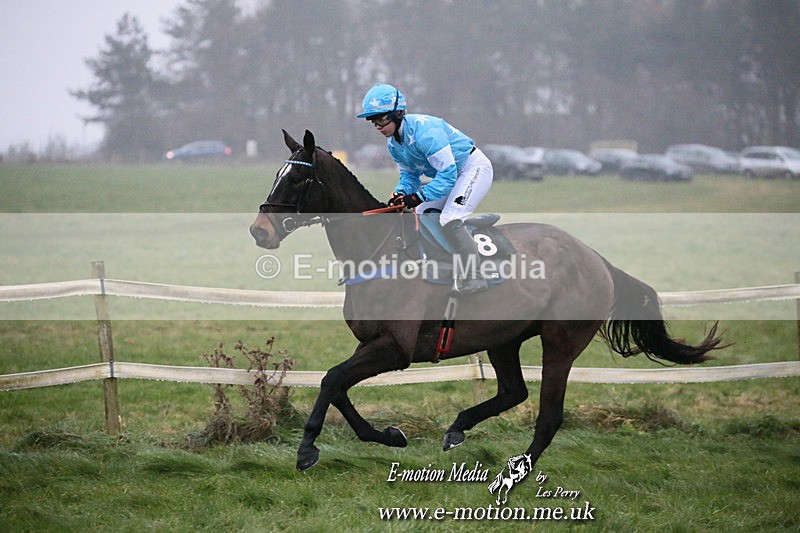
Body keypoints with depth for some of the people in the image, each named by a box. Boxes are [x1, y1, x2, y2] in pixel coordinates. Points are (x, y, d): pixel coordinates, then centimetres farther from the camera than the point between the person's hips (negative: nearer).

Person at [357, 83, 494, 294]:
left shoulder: (424, 131, -31)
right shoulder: (393, 143, -1)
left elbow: (447, 173, -31)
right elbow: (409, 174, 9)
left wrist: (420, 196, -31)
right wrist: (400, 194, -12)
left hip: (474, 168, -10)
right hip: (450, 174, 10)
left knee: (449, 220, -24)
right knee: (421, 216, 7)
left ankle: (473, 277, -21)